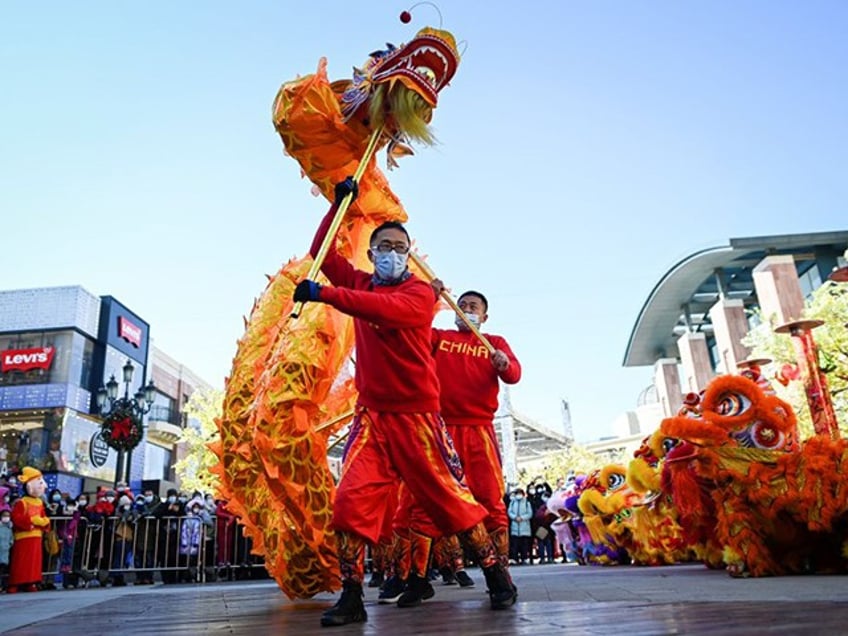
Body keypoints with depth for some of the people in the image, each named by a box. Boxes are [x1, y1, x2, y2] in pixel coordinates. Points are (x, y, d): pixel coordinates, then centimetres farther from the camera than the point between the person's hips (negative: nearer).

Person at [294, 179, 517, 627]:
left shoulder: (420, 292, -8)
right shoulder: (361, 284, 10)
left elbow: (387, 309, -28)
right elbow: (322, 253, 14)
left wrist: (324, 294, -33)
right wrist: (339, 203, 7)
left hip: (416, 416, -4)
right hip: (371, 415, 4)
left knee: (451, 498, 2)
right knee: (351, 500, -8)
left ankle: (497, 578, 20)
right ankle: (350, 598, 3)